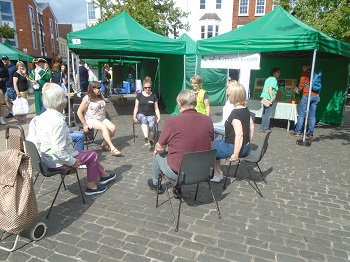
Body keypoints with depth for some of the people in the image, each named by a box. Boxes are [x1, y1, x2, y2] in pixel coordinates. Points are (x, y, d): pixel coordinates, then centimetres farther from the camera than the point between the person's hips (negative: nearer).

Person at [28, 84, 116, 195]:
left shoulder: (42, 117, 1)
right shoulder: (58, 121, -29)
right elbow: (58, 150, -31)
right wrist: (72, 162, -17)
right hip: (57, 161, -9)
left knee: (90, 154, 21)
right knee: (92, 155, 8)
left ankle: (103, 175, 36)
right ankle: (91, 187, 21)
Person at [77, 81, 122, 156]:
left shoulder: (101, 97, 13)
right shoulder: (87, 99, -8)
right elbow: (79, 112, -8)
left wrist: (105, 120, 14)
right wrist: (84, 124, -12)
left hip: (102, 119, 6)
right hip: (91, 120, -6)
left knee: (113, 128, -20)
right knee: (104, 127, -34)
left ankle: (104, 144, 0)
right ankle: (112, 148, -36)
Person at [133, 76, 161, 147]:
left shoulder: (154, 96, 10)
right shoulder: (139, 95, 9)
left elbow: (156, 109, 11)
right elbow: (136, 107, 9)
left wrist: (158, 117, -4)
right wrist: (134, 117, -5)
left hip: (151, 115, 1)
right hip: (141, 114, -1)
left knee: (152, 125, -34)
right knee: (144, 119, -39)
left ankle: (151, 140, -19)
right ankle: (146, 138, -56)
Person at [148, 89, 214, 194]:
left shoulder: (172, 121, -20)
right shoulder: (208, 120, -7)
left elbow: (159, 148, -9)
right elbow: (210, 145, 8)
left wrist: (156, 149, 14)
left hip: (177, 173, -4)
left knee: (157, 155, 24)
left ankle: (155, 183, 48)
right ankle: (178, 187, 39)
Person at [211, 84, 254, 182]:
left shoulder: (235, 113, -23)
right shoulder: (246, 109, 3)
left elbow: (239, 134, -30)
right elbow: (251, 127, 10)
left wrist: (235, 154, -25)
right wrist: (248, 143, 18)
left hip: (234, 147, -9)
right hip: (245, 147, 9)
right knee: (215, 145, 22)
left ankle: (217, 174, 19)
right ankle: (217, 172, 28)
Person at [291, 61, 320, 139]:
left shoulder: (305, 73, -2)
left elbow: (301, 85, -1)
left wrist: (298, 91, 17)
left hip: (307, 95, -5)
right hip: (316, 96, 5)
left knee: (301, 115, 0)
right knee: (312, 115, 7)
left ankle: (297, 132, 1)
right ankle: (310, 133, 9)